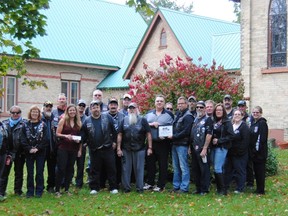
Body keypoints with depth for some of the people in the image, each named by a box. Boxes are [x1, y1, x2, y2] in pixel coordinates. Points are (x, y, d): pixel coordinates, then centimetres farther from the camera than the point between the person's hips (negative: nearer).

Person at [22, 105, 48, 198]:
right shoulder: (26, 125, 4)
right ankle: (30, 191, 12)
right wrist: (29, 149, -12)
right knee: (30, 172, 5)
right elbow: (23, 139, -1)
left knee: (40, 172, 2)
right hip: (29, 152, 1)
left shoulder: (43, 125, 1)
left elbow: (45, 139, -5)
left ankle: (39, 191, 10)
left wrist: (37, 148, -13)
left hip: (40, 152, -1)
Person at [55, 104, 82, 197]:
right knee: (61, 168, -5)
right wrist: (66, 136, -20)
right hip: (63, 148, -4)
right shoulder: (63, 121, -1)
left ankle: (67, 189, 16)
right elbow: (57, 134, -4)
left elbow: (81, 136, 12)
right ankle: (57, 190, 1)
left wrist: (80, 149, 1)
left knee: (70, 169, 7)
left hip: (74, 149, 4)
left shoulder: (78, 122, 10)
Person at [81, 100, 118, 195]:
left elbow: (114, 130, 4)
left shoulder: (107, 117, 0)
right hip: (94, 150, 1)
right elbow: (83, 135, 8)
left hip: (108, 148, -1)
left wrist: (114, 141, 3)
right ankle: (94, 188, 16)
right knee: (95, 169, 7)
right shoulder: (87, 121, 4)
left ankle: (113, 187, 10)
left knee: (111, 168, 2)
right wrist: (82, 141, -8)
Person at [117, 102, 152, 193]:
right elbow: (119, 135, 7)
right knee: (126, 169, 4)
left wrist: (149, 147, -6)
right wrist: (118, 148, 0)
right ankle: (126, 187, 12)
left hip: (139, 149, -2)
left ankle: (139, 188, 9)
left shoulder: (143, 120, 4)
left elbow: (148, 134, 0)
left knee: (139, 169, 1)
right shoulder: (124, 120, 9)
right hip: (126, 149, 2)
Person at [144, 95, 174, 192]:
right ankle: (150, 183, 20)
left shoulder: (169, 114, 2)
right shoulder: (149, 113, 13)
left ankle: (161, 185, 9)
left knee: (163, 165, 1)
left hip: (163, 143, -3)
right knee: (150, 163, 8)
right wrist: (151, 124, -11)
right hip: (151, 142, 3)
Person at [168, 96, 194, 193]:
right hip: (175, 144, 9)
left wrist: (173, 136, -14)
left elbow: (186, 132, -16)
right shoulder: (177, 115, 18)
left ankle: (184, 188, 0)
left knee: (183, 167, -4)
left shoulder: (188, 116, -9)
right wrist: (170, 136, 4)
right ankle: (176, 186, 19)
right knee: (176, 167, 12)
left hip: (182, 144, -9)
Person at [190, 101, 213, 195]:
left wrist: (204, 149, -17)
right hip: (194, 148, 8)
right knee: (195, 169, 11)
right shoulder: (195, 119, 16)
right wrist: (190, 147, 13)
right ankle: (198, 188, 20)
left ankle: (205, 189, 4)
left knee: (204, 169, -2)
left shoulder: (208, 119, -6)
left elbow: (209, 135, -13)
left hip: (202, 149, -7)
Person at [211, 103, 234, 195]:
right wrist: (212, 140, 3)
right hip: (213, 147, 7)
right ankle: (218, 189, 14)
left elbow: (231, 136, -12)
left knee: (218, 168, -11)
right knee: (215, 168, 7)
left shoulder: (227, 122, -5)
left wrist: (219, 141, -14)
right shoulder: (213, 122, 13)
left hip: (222, 147, -7)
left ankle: (223, 190, -4)